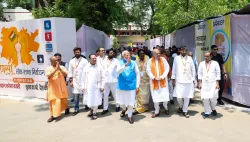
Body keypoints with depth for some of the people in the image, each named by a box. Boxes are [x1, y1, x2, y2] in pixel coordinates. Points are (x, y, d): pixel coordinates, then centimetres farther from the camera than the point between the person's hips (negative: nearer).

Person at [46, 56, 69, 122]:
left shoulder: (62, 67, 1)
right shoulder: (48, 68, -4)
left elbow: (66, 74, -10)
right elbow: (49, 76, -20)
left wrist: (60, 69, -19)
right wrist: (55, 69, -25)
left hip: (61, 87, 1)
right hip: (53, 88, -1)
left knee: (63, 99, 13)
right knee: (53, 101, -1)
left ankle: (66, 108, 42)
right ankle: (53, 115, 7)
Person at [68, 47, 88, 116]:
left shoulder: (84, 61, -2)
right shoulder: (71, 61, 7)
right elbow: (70, 72, 7)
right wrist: (71, 81, 1)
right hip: (75, 81, 2)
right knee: (75, 95, 3)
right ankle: (76, 109, 11)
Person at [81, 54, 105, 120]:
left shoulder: (99, 67, 2)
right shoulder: (86, 67, 5)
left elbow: (103, 78, 2)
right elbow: (83, 78, 7)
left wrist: (102, 86, -4)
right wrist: (83, 87, 2)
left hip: (97, 87, -1)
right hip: (88, 87, 1)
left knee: (96, 100, 2)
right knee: (88, 100, 7)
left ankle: (94, 113, 19)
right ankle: (92, 109, 34)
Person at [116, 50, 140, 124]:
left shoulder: (133, 63, -2)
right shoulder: (120, 63, -2)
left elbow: (137, 74, 1)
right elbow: (118, 71, -19)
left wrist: (137, 86, 0)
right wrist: (126, 64, -31)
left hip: (131, 85, -1)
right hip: (122, 85, 1)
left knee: (131, 102, 3)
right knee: (121, 101, 16)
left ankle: (129, 116, 25)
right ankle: (124, 109, 48)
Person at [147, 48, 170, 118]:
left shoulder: (163, 59, -1)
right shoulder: (150, 61, -2)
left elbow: (167, 68, -3)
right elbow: (148, 70, -1)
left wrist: (162, 76, -12)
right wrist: (154, 77, -12)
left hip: (163, 80, 0)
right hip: (154, 81, 0)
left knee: (165, 95, -1)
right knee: (155, 96, 2)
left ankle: (166, 108, 28)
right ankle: (157, 111, 15)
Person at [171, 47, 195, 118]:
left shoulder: (189, 58, 6)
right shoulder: (176, 58, 3)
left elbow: (193, 69, 9)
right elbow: (174, 69, 5)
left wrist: (193, 79, 7)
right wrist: (173, 79, 2)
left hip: (188, 81, 1)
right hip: (179, 81, -1)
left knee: (187, 97, 2)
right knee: (179, 97, -4)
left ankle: (185, 111, 18)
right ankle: (181, 106, 26)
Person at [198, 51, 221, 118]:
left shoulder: (215, 63, 3)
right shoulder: (201, 64, 8)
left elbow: (218, 73, 2)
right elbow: (199, 73, 9)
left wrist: (217, 83, -4)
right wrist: (200, 83, 2)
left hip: (213, 84, -2)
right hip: (204, 84, 2)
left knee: (213, 98, -8)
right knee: (205, 98, -2)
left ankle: (213, 109, 22)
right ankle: (207, 112, 12)